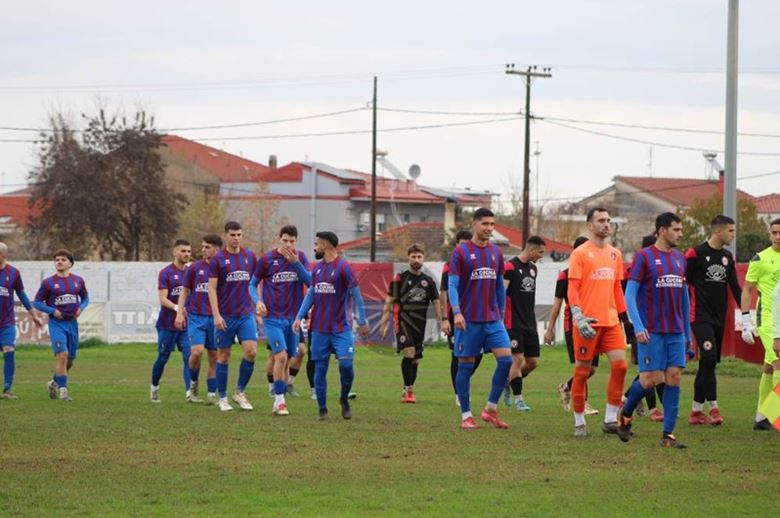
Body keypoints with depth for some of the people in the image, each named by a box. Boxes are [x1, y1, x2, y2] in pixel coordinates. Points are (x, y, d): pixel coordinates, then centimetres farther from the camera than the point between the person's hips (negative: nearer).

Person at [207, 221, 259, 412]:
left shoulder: (250, 256, 7)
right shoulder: (218, 259, -5)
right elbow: (212, 288, -7)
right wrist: (216, 315, -14)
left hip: (246, 314, 3)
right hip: (225, 316, -3)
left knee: (251, 351, -11)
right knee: (223, 356, 4)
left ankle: (240, 392, 6)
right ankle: (222, 398, 15)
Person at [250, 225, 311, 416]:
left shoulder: (300, 257, 4)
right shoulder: (267, 259, -3)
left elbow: (310, 281, -9)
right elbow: (253, 284, 6)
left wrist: (296, 262, -20)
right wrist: (257, 301, -12)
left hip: (293, 317, 4)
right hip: (273, 317, -4)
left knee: (287, 361, 9)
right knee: (281, 356, -17)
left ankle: (280, 400, 21)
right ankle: (279, 401, -10)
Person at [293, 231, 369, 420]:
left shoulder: (343, 267, -8)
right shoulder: (317, 268, 10)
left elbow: (356, 295, -6)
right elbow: (310, 295, 15)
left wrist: (362, 322, -5)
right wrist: (299, 317, 4)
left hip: (341, 328, -5)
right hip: (319, 329, 5)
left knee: (346, 364, -13)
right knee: (320, 369, 3)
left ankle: (344, 399, 12)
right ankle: (322, 409, 10)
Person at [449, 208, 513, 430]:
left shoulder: (496, 252, 11)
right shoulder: (461, 252, -4)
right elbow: (452, 285, -8)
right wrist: (457, 312, -20)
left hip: (493, 319, 4)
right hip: (469, 320, -4)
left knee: (506, 360, -8)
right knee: (465, 365, 1)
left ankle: (491, 409, 4)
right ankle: (466, 416, 8)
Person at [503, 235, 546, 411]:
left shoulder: (533, 268, 15)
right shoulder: (510, 267, -11)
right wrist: (499, 320, -21)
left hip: (530, 323, 8)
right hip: (514, 323, -8)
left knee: (533, 361, 5)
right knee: (518, 358, -10)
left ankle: (509, 382, 26)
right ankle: (518, 398, -3)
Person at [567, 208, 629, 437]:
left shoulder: (615, 254, 15)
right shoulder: (580, 253, -3)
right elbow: (572, 289, -9)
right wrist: (578, 317, -20)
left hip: (611, 321, 5)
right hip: (588, 323, -5)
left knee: (620, 365, -7)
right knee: (582, 371, 1)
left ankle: (610, 419, 0)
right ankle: (579, 422, 11)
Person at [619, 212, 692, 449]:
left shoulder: (679, 258, 12)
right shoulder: (644, 257, -5)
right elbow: (630, 294, -8)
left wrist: (687, 331, 18)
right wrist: (638, 327, -17)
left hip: (676, 331, 5)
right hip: (652, 331, -5)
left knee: (674, 377, -2)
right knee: (650, 379, -7)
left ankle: (668, 434, 1)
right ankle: (625, 415, 19)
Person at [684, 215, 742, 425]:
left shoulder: (727, 257, 12)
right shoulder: (695, 254, -8)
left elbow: (735, 288, 15)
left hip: (719, 318, 7)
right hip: (700, 317, -7)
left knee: (708, 364, 8)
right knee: (709, 359, -18)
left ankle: (696, 411, 15)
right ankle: (713, 408, -16)